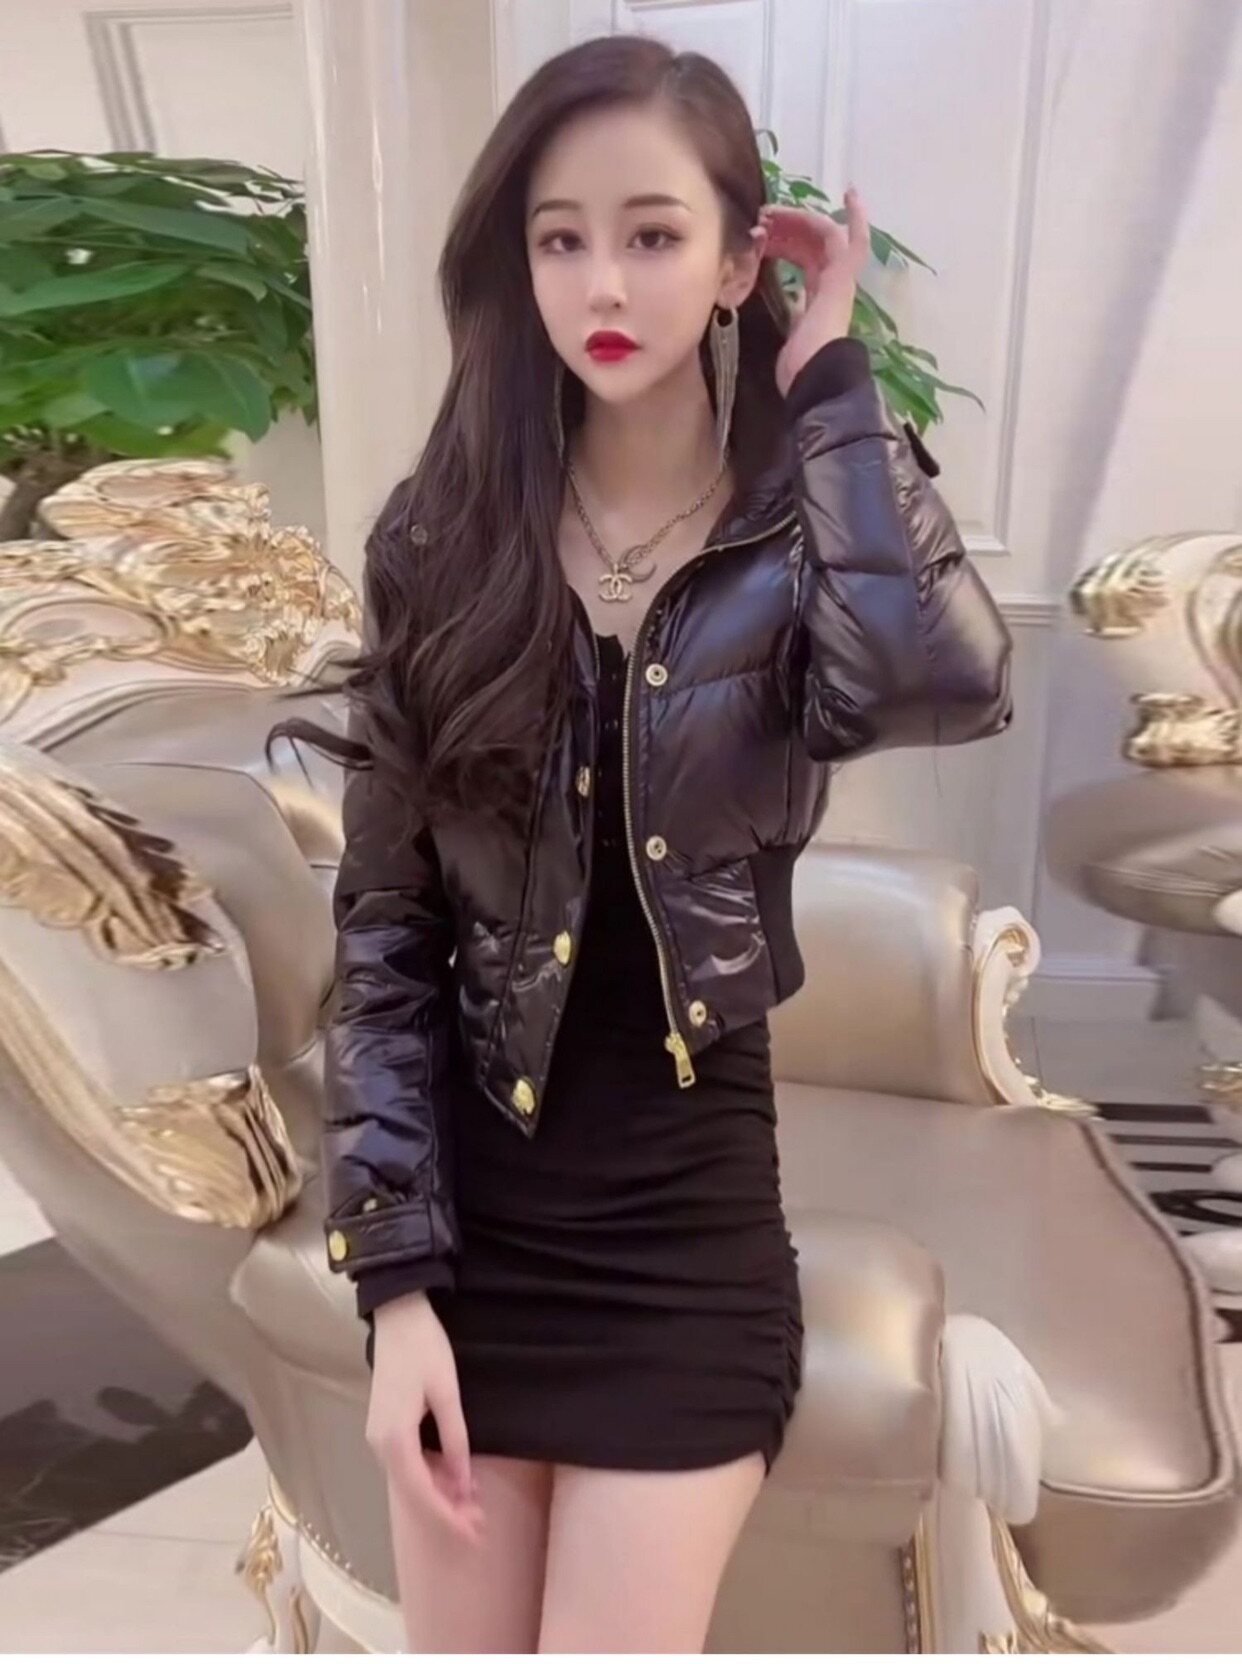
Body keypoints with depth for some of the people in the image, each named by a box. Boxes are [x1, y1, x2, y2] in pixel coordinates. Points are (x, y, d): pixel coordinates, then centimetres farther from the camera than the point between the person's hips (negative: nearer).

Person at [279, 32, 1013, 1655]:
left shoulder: (803, 539, -5)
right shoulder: (443, 538, -3)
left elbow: (949, 688, -30)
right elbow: (382, 922, -4)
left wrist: (829, 375, -16)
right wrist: (393, 1277, -6)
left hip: (688, 1219, -1)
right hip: (467, 1210, 2)